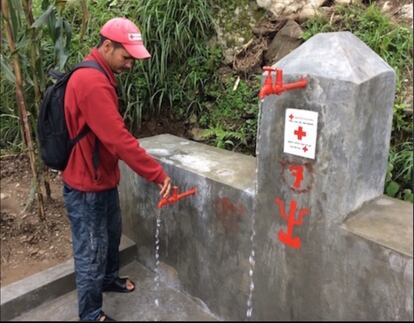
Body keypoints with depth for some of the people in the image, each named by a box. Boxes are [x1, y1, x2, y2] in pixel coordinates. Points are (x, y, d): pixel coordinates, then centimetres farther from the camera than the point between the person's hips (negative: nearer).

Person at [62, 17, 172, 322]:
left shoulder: (97, 76, 10)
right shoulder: (92, 82, -25)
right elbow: (118, 138, -30)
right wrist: (158, 173, -25)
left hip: (102, 178, 10)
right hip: (87, 185, -10)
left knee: (111, 233, 25)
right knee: (92, 251, 4)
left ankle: (109, 278, 48)